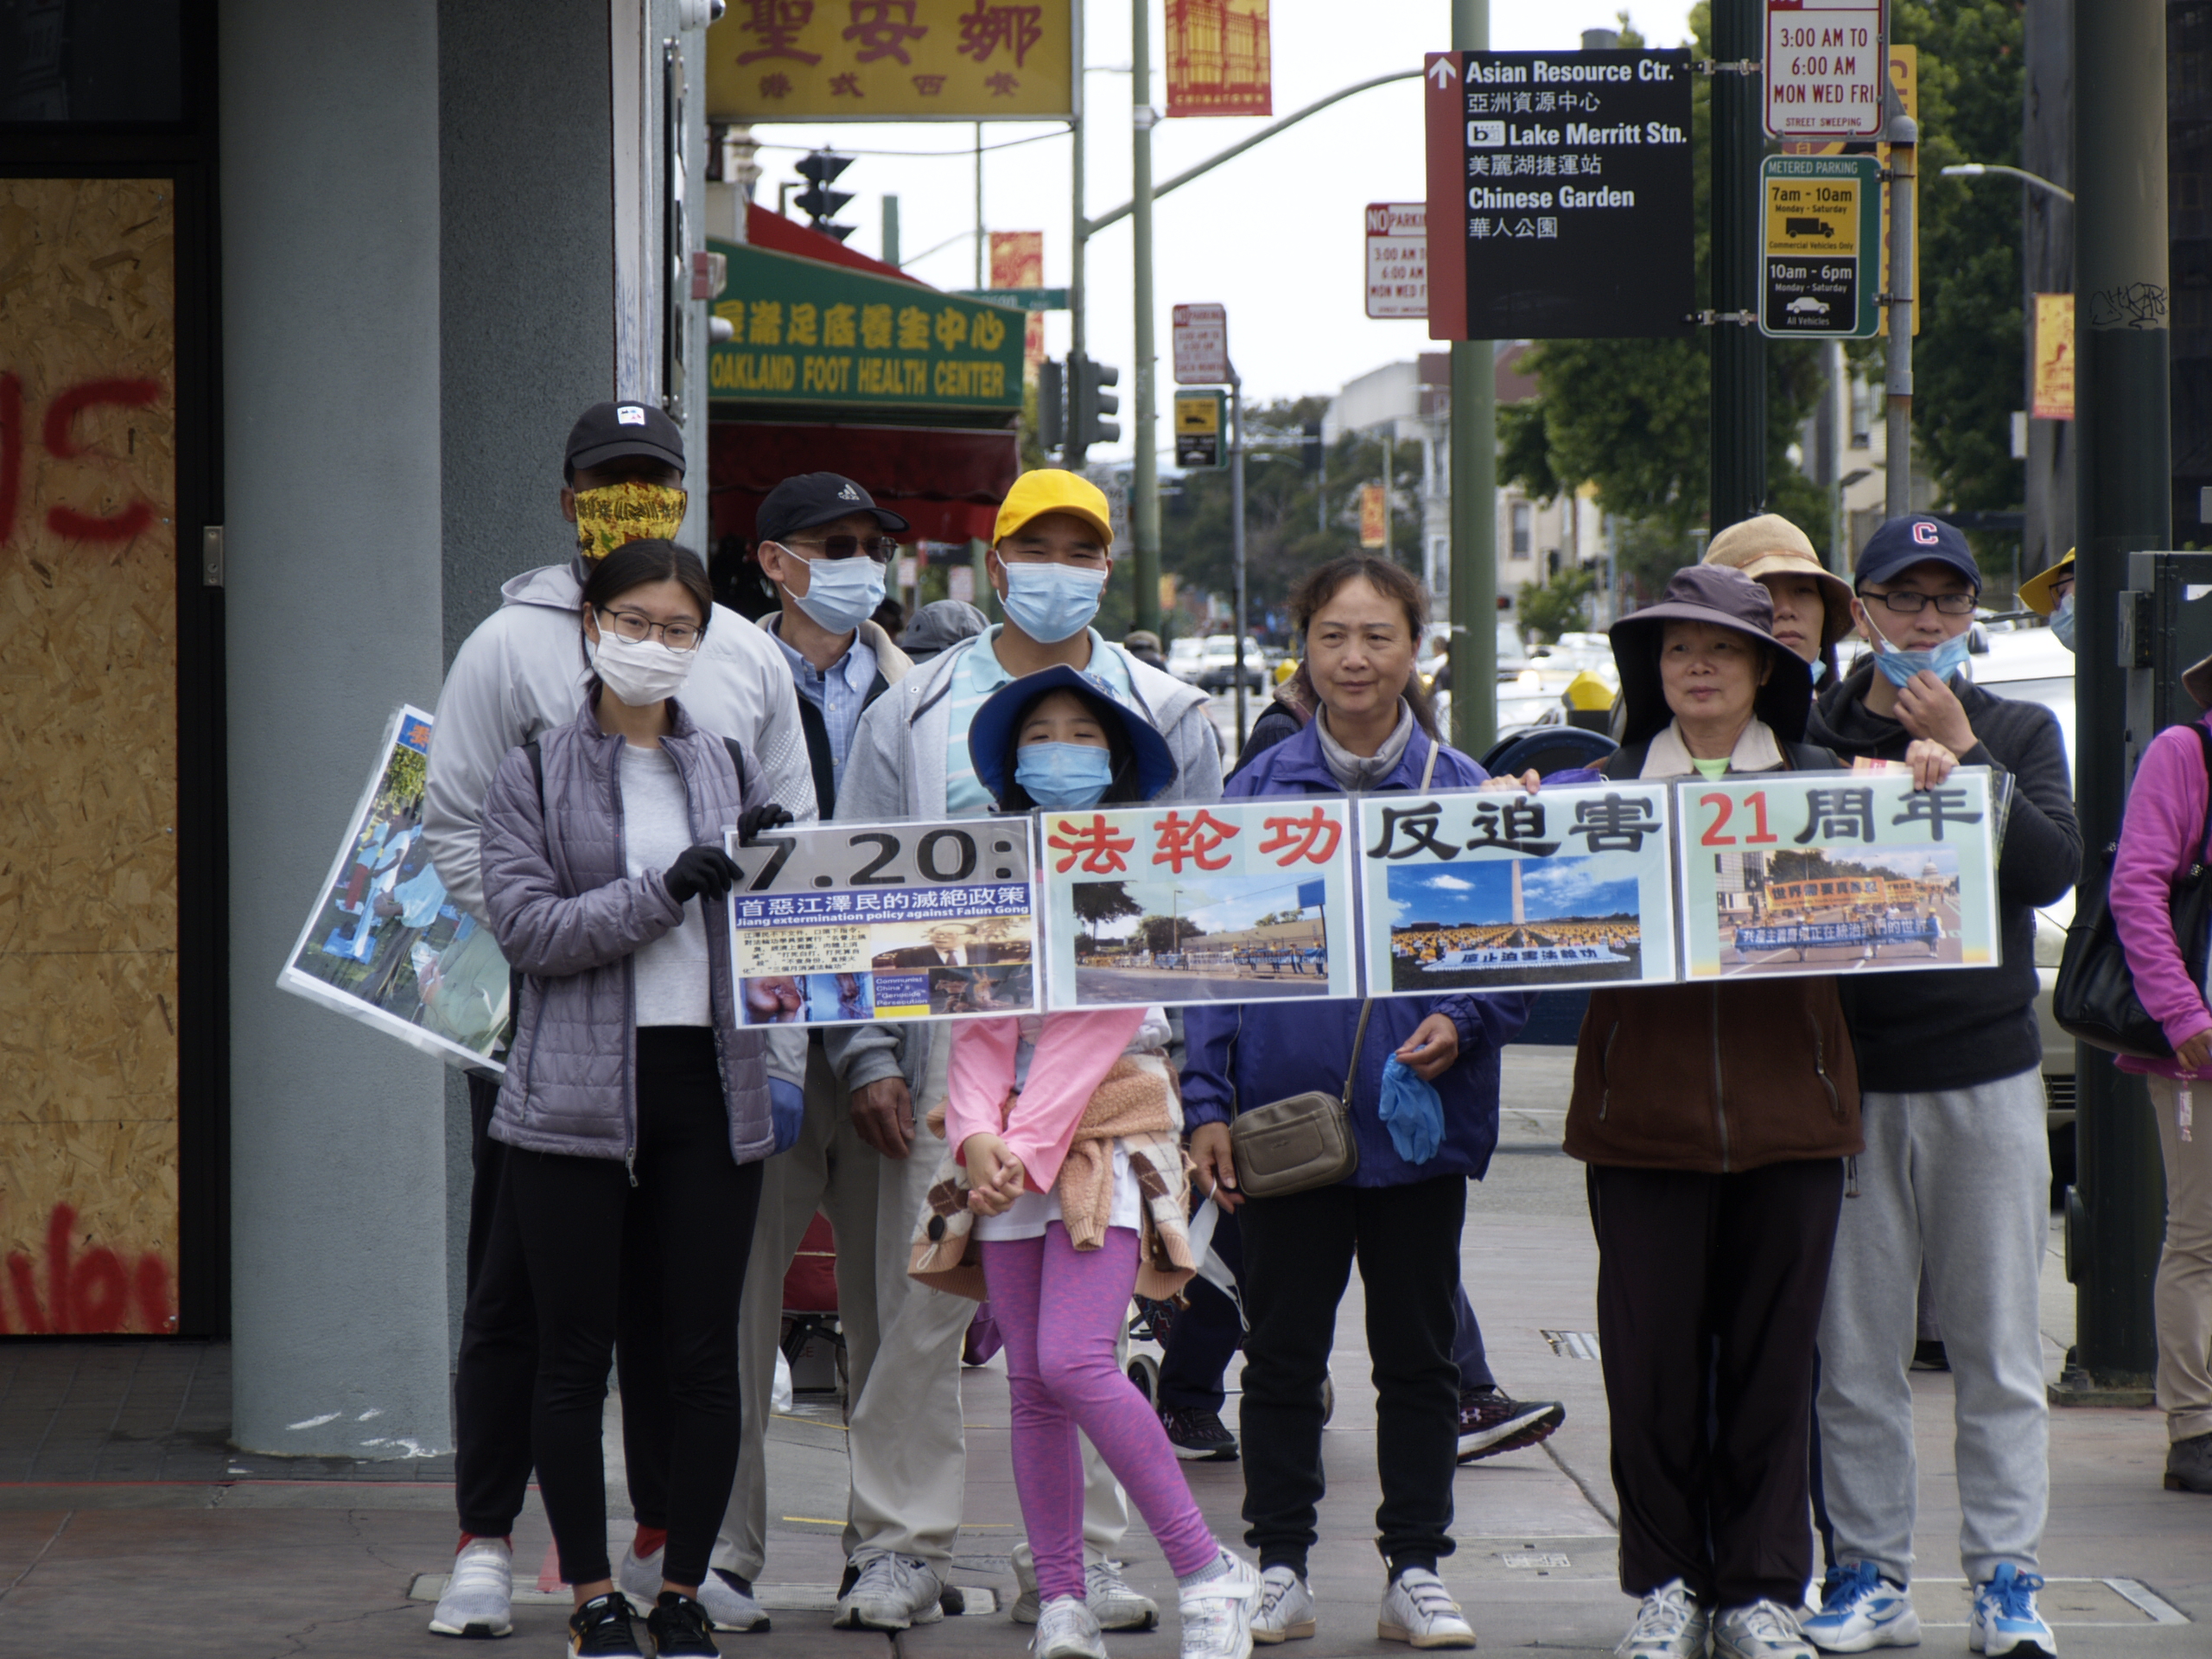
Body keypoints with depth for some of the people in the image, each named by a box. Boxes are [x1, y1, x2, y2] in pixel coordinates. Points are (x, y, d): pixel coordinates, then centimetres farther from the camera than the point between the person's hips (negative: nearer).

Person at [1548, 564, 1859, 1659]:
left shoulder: (1823, 789, 6)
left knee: (1770, 1357, 4)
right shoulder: (1605, 791, 7)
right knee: (1652, 1360, 2)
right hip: (1644, 1108, 0)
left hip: (1785, 1110, 0)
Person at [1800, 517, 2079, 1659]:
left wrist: (1964, 760, -12)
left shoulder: (2019, 733, 10)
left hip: (1987, 1070, 1)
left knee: (1997, 1348, 2)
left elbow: (2052, 869, -5)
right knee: (1857, 1349, 2)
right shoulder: (1811, 737, 6)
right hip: (1851, 1072, 0)